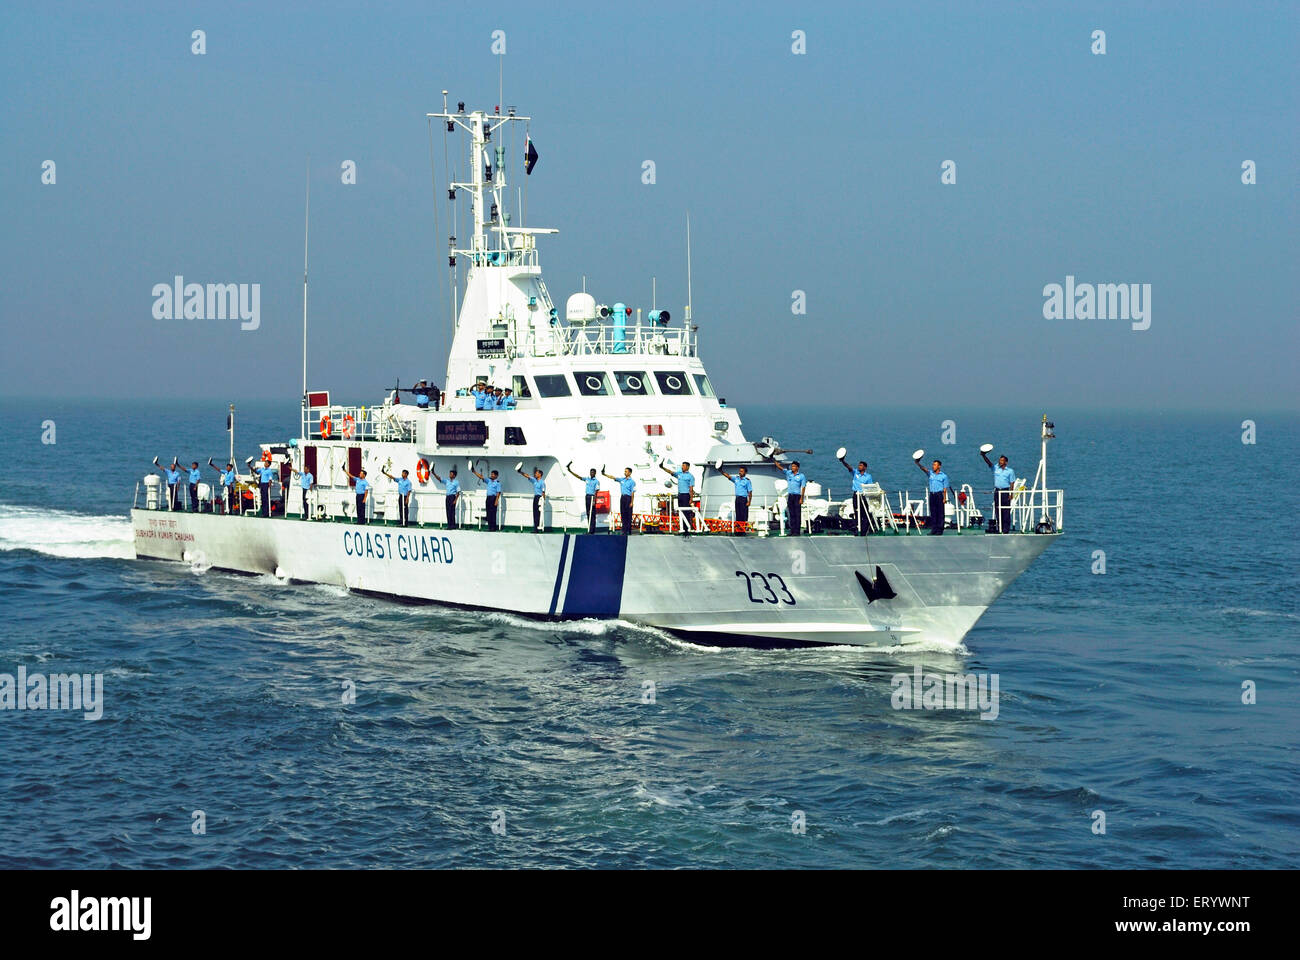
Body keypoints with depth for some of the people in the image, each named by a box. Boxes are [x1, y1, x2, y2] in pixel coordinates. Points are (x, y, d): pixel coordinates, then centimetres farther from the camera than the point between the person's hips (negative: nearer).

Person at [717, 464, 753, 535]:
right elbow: (728, 476, 4)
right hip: (737, 498, 6)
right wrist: (721, 471, -10)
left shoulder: (747, 481, -3)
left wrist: (749, 501, -11)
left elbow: (750, 492, -5)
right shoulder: (736, 478, 12)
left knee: (744, 516, -8)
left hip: (744, 499, -6)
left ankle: (743, 531, -8)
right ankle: (738, 531, 8)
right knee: (738, 515, 6)